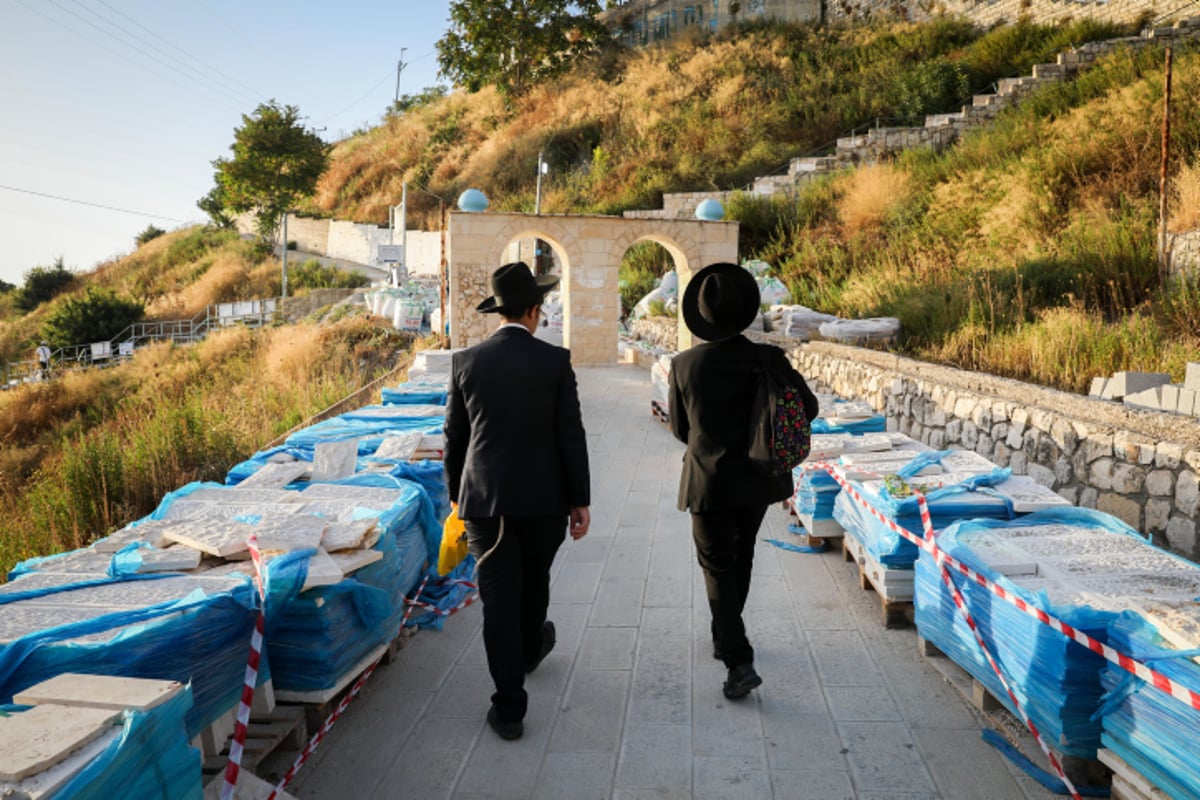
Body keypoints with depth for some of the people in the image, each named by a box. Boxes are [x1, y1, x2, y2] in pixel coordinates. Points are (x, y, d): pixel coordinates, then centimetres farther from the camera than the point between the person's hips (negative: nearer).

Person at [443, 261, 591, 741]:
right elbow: (571, 437, -8)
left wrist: (456, 497, 16)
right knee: (533, 581, 24)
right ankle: (529, 649, 50)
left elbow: (455, 438, 5)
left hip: (484, 499, 1)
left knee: (499, 600, 4)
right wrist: (581, 501, -1)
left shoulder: (466, 362, -1)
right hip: (543, 498, 0)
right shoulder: (555, 361, -7)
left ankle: (509, 708, 7)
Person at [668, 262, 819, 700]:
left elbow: (679, 428, -1)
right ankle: (725, 639, 38)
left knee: (718, 569, 7)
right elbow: (808, 408, -2)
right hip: (758, 481, 3)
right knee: (740, 560, 22)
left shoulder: (684, 364, -13)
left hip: (709, 483, -2)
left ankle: (739, 662, -2)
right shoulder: (769, 359, -12)